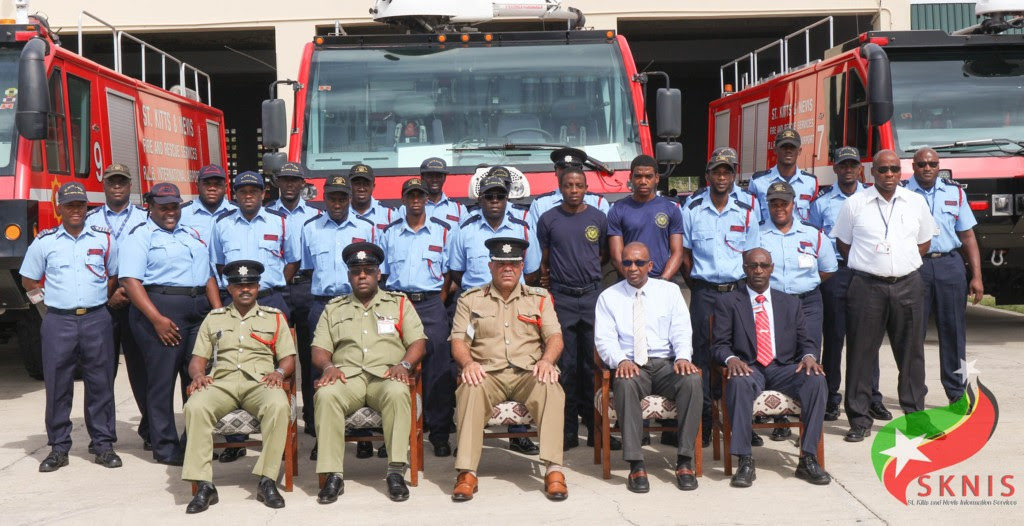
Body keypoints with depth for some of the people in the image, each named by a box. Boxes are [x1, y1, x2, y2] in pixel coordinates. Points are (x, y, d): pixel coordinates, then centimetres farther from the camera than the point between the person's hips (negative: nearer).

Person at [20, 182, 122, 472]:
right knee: (57, 386, 2)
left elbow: (114, 276, 16)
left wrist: (97, 300, 10)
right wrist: (50, 298, 7)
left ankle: (103, 443, 10)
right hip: (58, 322, 0)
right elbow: (29, 280, 14)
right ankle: (58, 448, 10)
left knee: (100, 383, 2)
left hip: (96, 320, 0)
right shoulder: (44, 241, 5)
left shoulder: (104, 239, 6)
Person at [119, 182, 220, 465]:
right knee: (162, 380, -4)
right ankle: (165, 447, 3)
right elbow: (131, 281, -10)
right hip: (160, 307, -6)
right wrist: (157, 319, -20)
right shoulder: (140, 236, 1)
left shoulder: (193, 235, 22)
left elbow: (208, 275, 23)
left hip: (199, 310, 7)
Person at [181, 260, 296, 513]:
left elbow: (288, 358, 15)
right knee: (195, 407, -33)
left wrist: (279, 372, -7)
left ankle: (267, 480, -31)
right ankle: (203, 485, -30)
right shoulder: (214, 318, 24)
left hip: (260, 382, -1)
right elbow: (197, 358, 19)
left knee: (279, 405, -37)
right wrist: (198, 375, -4)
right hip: (221, 381, 1)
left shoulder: (275, 317, 21)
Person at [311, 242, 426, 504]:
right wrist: (328, 367, -8)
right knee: (325, 395, -33)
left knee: (398, 392, -37)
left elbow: (418, 342, 9)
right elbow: (319, 348, 14)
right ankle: (333, 475, -30)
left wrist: (403, 365, -10)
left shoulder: (399, 303, 19)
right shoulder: (334, 308, 23)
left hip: (385, 377, -1)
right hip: (347, 377, 1)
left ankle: (396, 471, -34)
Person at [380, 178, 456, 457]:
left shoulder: (442, 231, 8)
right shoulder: (389, 233, 12)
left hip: (431, 304, -1)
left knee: (438, 368, -6)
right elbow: (382, 274, 13)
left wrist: (438, 303, -2)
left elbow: (448, 273, 7)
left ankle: (440, 433, 0)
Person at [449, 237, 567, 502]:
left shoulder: (539, 298, 16)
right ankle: (467, 473, -33)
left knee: (550, 388, -33)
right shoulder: (470, 300, 14)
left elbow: (555, 336, 7)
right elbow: (458, 340, 7)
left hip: (529, 373, 1)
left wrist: (547, 361, -15)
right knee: (470, 390, -35)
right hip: (487, 373, 0)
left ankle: (554, 470, -32)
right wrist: (468, 362, -16)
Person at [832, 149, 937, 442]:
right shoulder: (855, 204, 2)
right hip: (867, 286, -2)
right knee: (862, 352, -1)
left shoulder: (916, 202, 10)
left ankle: (916, 415, 17)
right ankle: (859, 421, 6)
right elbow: (843, 243, 8)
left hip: (908, 285, 2)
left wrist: (903, 263, 5)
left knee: (911, 352, 6)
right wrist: (870, 264, 1)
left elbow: (924, 242, 18)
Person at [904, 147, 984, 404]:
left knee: (953, 330, 3)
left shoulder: (955, 192, 12)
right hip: (913, 267, -2)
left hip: (950, 266, 2)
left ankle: (957, 392, 12)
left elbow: (968, 236, 11)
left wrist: (976, 276, 4)